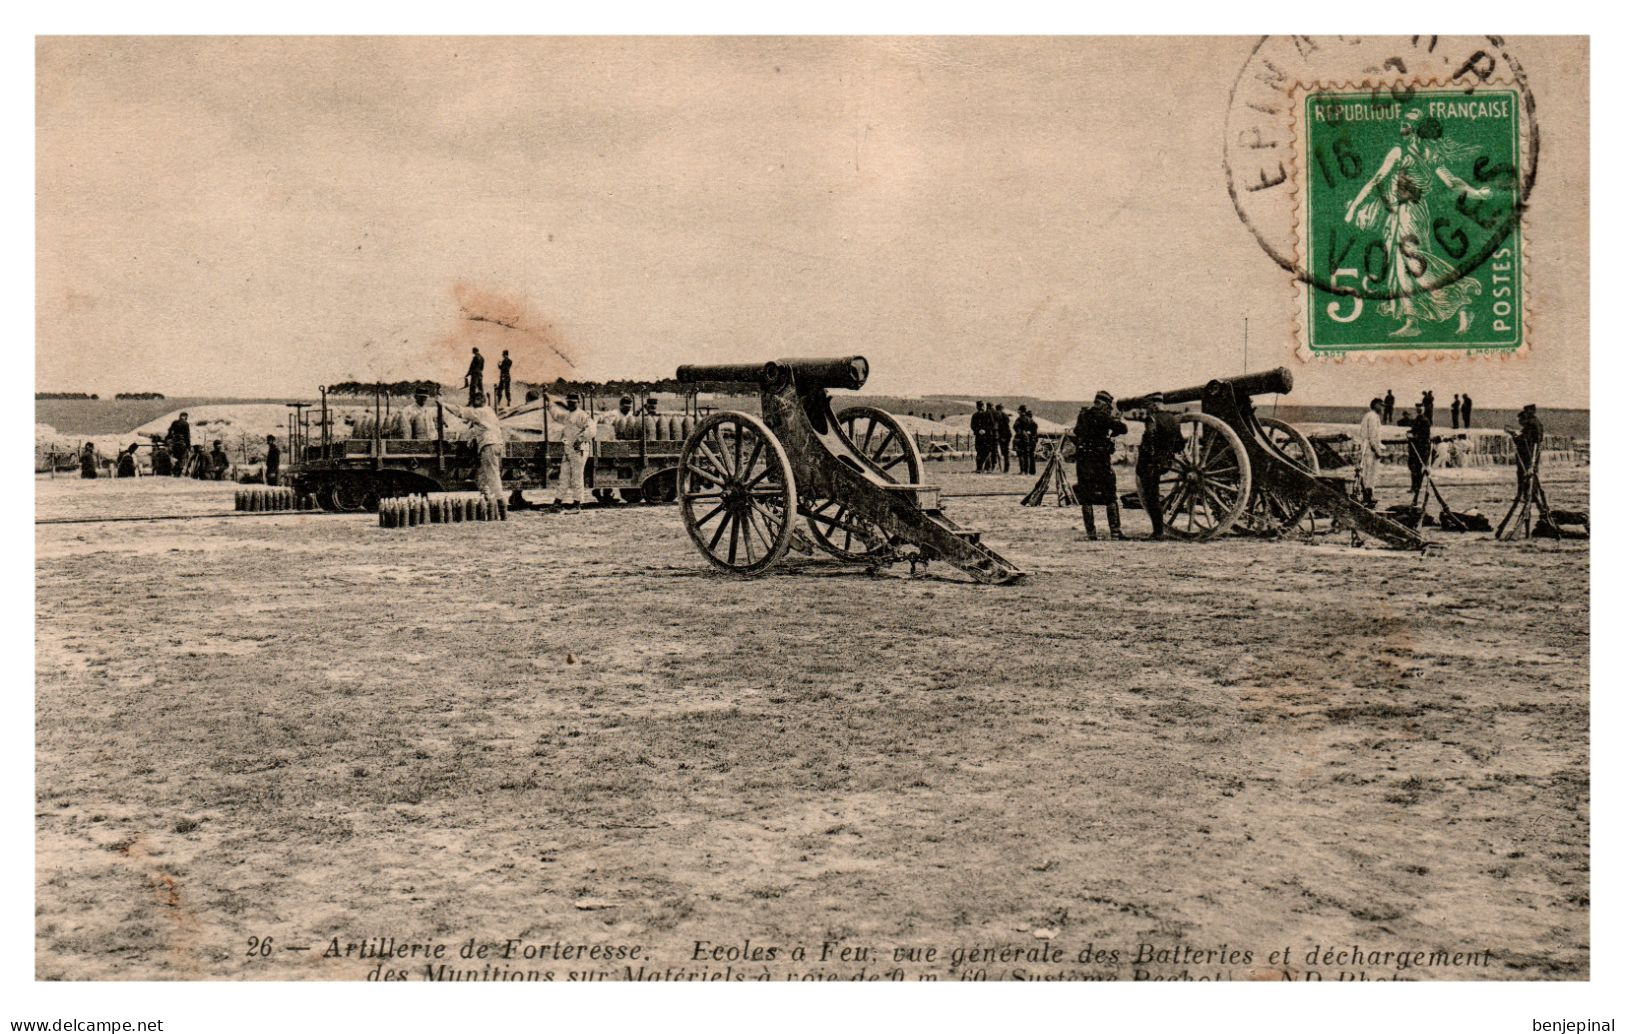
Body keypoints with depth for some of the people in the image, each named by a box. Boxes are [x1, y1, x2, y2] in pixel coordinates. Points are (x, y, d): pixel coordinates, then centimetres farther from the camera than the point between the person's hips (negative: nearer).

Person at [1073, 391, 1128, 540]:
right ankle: (1115, 530, 0)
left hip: (1083, 459, 4)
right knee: (1110, 497, 5)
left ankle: (1091, 532, 3)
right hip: (1101, 460, -4)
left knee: (1086, 498, 7)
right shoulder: (1103, 416, -8)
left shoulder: (1082, 415, 9)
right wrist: (1114, 417, 10)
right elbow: (1123, 429, -9)